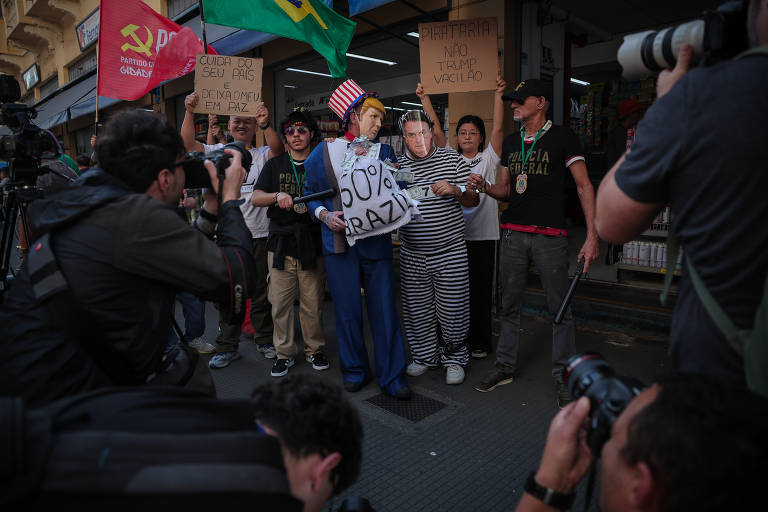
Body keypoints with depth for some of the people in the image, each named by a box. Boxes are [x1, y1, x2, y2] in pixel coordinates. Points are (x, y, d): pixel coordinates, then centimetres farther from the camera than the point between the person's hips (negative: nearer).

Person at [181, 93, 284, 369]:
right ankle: (227, 346, 22)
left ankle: (264, 339, 26)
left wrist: (266, 125, -35)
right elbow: (188, 143, -5)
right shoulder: (218, 152, 8)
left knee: (261, 291, 9)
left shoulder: (262, 155, 5)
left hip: (258, 235, -1)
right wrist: (189, 112, -20)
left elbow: (278, 149, -17)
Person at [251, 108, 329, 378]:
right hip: (281, 244, 1)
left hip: (312, 245, -1)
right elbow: (255, 198, 4)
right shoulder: (275, 165, 12)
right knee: (280, 303, 2)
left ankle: (314, 349, 21)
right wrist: (278, 196, -15)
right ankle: (285, 353, 17)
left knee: (313, 303, 3)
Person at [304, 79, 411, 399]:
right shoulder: (324, 152, 6)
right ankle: (354, 369, 24)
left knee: (384, 308, 1)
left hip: (377, 241, 1)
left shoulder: (384, 151, 11)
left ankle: (391, 375, 13)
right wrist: (325, 215, -7)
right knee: (347, 310, 5)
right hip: (340, 241, -1)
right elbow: (310, 194, 10)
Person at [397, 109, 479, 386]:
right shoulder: (396, 166, 6)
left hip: (450, 253, -2)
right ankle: (424, 356, 32)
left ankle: (454, 359, 26)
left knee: (452, 310, 4)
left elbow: (473, 200, 3)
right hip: (412, 256, 2)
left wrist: (455, 190, -17)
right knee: (417, 310, 10)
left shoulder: (452, 159, 3)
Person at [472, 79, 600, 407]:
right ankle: (505, 367, 23)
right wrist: (484, 187, -4)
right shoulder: (510, 142, 16)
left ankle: (563, 375, 15)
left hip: (549, 235, -4)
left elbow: (584, 186, -4)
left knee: (559, 308, 1)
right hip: (513, 234, 5)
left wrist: (592, 235, -12)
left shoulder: (562, 137, 0)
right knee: (508, 305, 9)